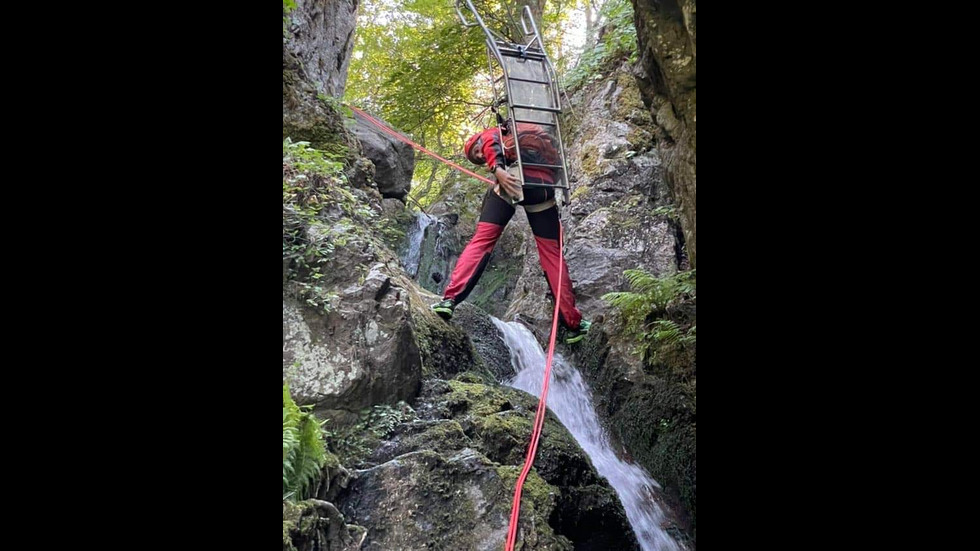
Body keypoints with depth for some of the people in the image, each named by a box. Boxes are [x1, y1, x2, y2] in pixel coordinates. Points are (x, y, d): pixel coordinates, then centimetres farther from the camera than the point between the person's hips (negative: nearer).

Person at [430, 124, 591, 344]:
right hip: (543, 185, 4)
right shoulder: (536, 139, 43)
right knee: (552, 255, 6)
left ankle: (450, 300, -14)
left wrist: (497, 169, -17)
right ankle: (573, 324, 5)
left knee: (481, 241, -2)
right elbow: (551, 159, 30)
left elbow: (492, 145, 1)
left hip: (512, 177, -4)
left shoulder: (491, 134, 24)